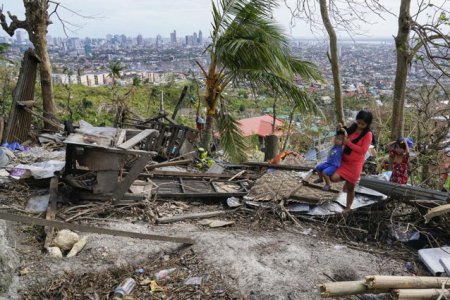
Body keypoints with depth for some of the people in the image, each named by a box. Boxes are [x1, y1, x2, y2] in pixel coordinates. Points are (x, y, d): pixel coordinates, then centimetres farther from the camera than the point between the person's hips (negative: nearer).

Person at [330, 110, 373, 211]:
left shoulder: (368, 134, -12)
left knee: (350, 188, 6)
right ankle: (347, 180, 16)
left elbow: (363, 150, -19)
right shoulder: (353, 128, 3)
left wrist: (348, 143, -21)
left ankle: (348, 208, 28)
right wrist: (341, 130, 1)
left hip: (355, 164, -4)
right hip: (344, 160, 4)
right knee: (333, 178, -19)